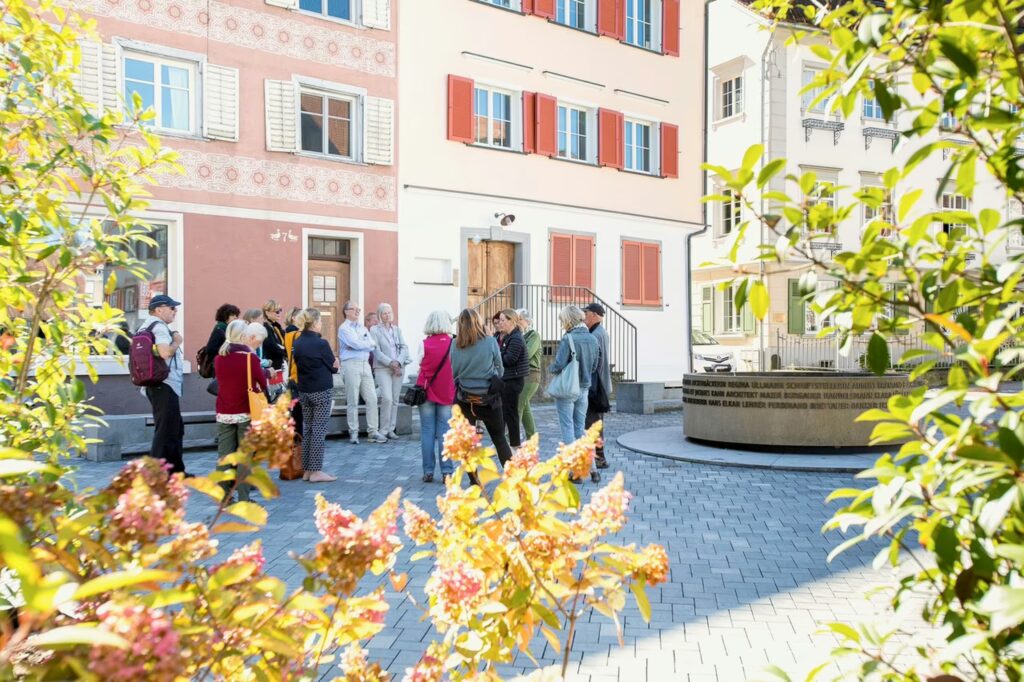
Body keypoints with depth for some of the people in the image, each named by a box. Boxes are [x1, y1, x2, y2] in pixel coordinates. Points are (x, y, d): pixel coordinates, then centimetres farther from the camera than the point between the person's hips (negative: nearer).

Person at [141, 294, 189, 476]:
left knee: (176, 429, 18)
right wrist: (177, 342, -10)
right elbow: (165, 352, -27)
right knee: (166, 431, -8)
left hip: (154, 384, 11)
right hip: (165, 386, -11)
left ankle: (177, 471, 25)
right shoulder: (159, 327, -13)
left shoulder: (145, 327, 17)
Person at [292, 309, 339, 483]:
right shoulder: (321, 344, -15)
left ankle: (307, 470, 17)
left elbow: (298, 365, 8)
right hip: (322, 391, -6)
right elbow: (334, 367, -8)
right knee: (319, 430, -1)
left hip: (304, 391, 7)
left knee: (307, 429, 12)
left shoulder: (297, 343, 4)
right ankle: (316, 471, 2)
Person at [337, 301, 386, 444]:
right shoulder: (344, 328, -2)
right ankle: (353, 433, 6)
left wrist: (360, 344, -8)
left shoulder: (363, 328, 19)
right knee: (353, 401, -2)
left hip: (365, 364, 6)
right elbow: (356, 344, -15)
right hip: (351, 364, -6)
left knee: (372, 399, 2)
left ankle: (373, 432, 7)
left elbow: (373, 345, 7)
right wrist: (368, 343, 2)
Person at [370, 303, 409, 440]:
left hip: (399, 367, 4)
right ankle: (383, 430, -4)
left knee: (395, 399, 5)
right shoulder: (374, 329, 2)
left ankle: (391, 429, 13)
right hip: (382, 368, -4)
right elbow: (376, 351, -6)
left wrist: (398, 362, -10)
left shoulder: (397, 329, 14)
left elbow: (404, 347, 6)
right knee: (387, 398, -15)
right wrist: (390, 363, -15)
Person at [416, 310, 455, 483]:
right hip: (447, 393, 0)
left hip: (427, 391, 0)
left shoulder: (425, 343, -5)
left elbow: (420, 364, 0)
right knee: (445, 432, 4)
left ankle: (428, 472, 8)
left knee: (427, 432, 6)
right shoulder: (453, 343, -5)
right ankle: (447, 472, 4)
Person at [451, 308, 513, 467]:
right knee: (500, 439, 12)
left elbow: (453, 373, 0)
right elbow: (500, 369, 2)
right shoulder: (490, 341, -8)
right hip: (489, 398, 0)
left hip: (464, 399, 1)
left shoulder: (456, 345, -6)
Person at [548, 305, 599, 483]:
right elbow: (594, 366, 9)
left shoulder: (568, 338, -17)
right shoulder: (592, 338, 3)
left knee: (568, 429, 3)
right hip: (584, 388, 6)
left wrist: (549, 369, 0)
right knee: (580, 428, 16)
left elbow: (559, 365, -20)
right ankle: (592, 469, 15)